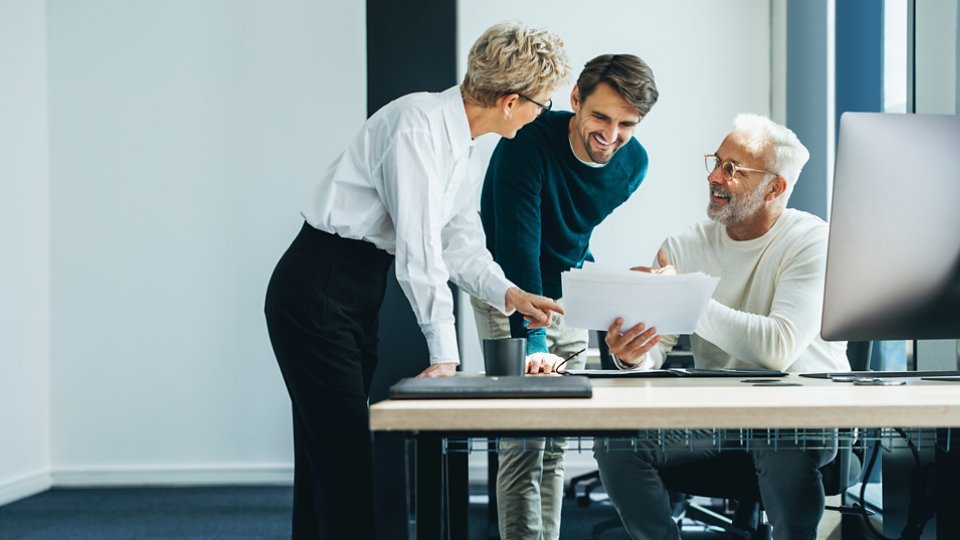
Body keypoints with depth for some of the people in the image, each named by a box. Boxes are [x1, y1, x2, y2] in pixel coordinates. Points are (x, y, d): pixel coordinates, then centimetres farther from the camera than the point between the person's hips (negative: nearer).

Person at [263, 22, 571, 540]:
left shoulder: (462, 146, 10)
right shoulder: (418, 123, -20)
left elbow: (461, 241, 15)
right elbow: (419, 246, -23)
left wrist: (508, 293, -3)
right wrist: (444, 353, -22)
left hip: (358, 297, 10)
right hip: (317, 294, -9)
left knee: (327, 457, 13)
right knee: (345, 459, -10)